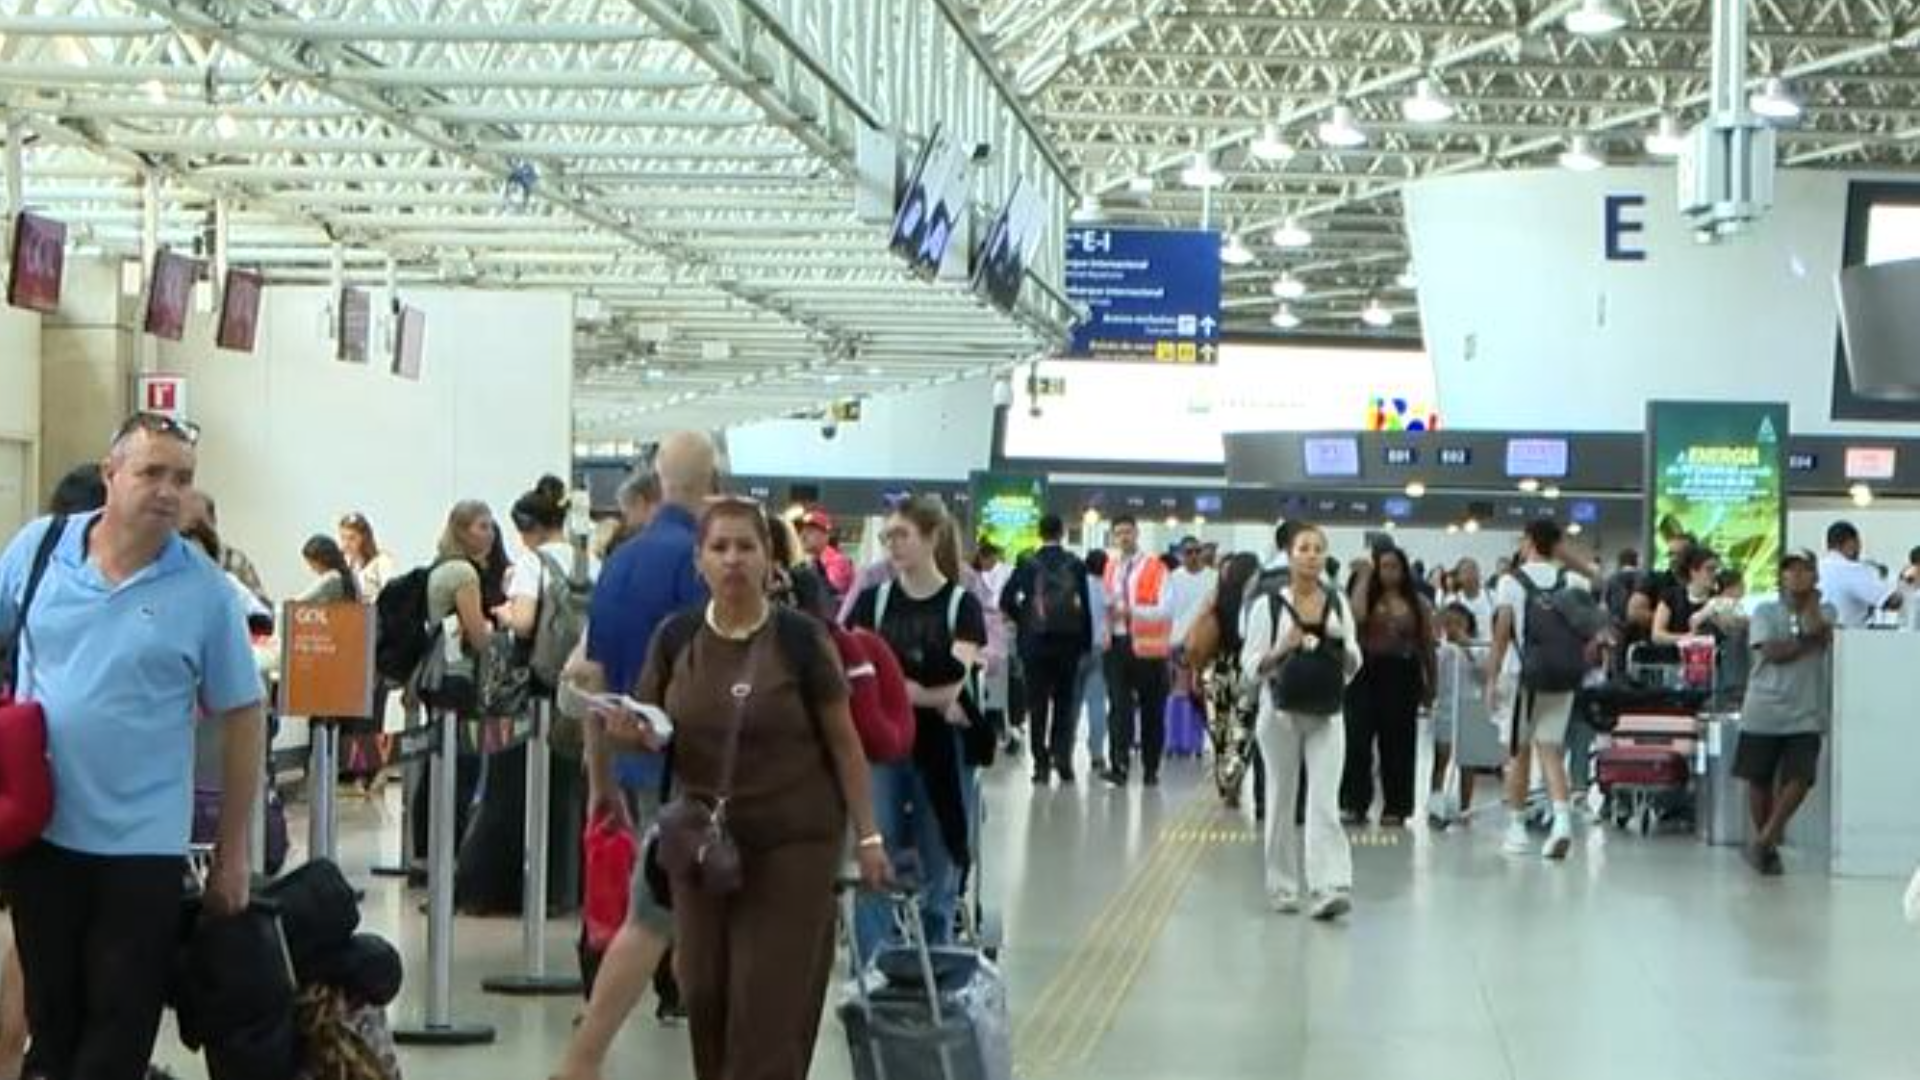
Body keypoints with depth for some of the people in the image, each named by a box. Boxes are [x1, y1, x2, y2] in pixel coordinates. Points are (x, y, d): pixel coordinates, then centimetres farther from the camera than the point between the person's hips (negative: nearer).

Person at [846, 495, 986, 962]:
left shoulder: (962, 604, 0)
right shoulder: (873, 601, 6)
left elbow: (953, 682, -11)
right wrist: (928, 697, -15)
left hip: (939, 749, -1)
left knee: (939, 870, 6)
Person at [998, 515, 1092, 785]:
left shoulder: (1027, 564, -4)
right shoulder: (1076, 564, -3)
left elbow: (1006, 600, -9)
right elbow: (1086, 605, -5)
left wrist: (1022, 620, 8)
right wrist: (1086, 641, 0)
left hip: (1035, 642, -1)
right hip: (1068, 641, 1)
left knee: (1037, 705, 5)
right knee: (1065, 703, 10)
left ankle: (1042, 765, 2)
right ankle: (1062, 760, 0)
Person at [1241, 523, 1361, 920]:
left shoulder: (1337, 605, 8)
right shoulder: (1268, 605, -1)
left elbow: (1353, 666, 12)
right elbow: (1251, 667, -3)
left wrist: (1342, 647, -9)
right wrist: (1284, 648, -18)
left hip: (1326, 713, 1)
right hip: (1281, 713, -1)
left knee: (1325, 802, -10)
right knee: (1283, 801, 7)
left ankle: (1330, 887, -19)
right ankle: (1283, 887, 17)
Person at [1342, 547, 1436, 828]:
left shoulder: (1418, 604, 6)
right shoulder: (1367, 596, 4)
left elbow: (1427, 646, 8)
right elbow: (1356, 616, -19)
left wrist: (1431, 684, 6)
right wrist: (1364, 577, -9)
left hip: (1402, 675, 0)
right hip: (1367, 672, 0)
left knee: (1397, 741, 5)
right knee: (1358, 737, -4)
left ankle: (1395, 807, 13)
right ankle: (1354, 803, 3)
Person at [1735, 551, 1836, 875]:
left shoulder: (1826, 612, 9)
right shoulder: (1765, 612, 4)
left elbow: (1817, 630, -14)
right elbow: (1772, 652, -10)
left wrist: (1811, 597, -9)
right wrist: (1809, 641, -8)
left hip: (1806, 714, 1)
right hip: (1764, 711, 0)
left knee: (1800, 778, -13)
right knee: (1759, 779, 5)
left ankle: (1764, 839, 0)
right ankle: (1767, 845, 21)